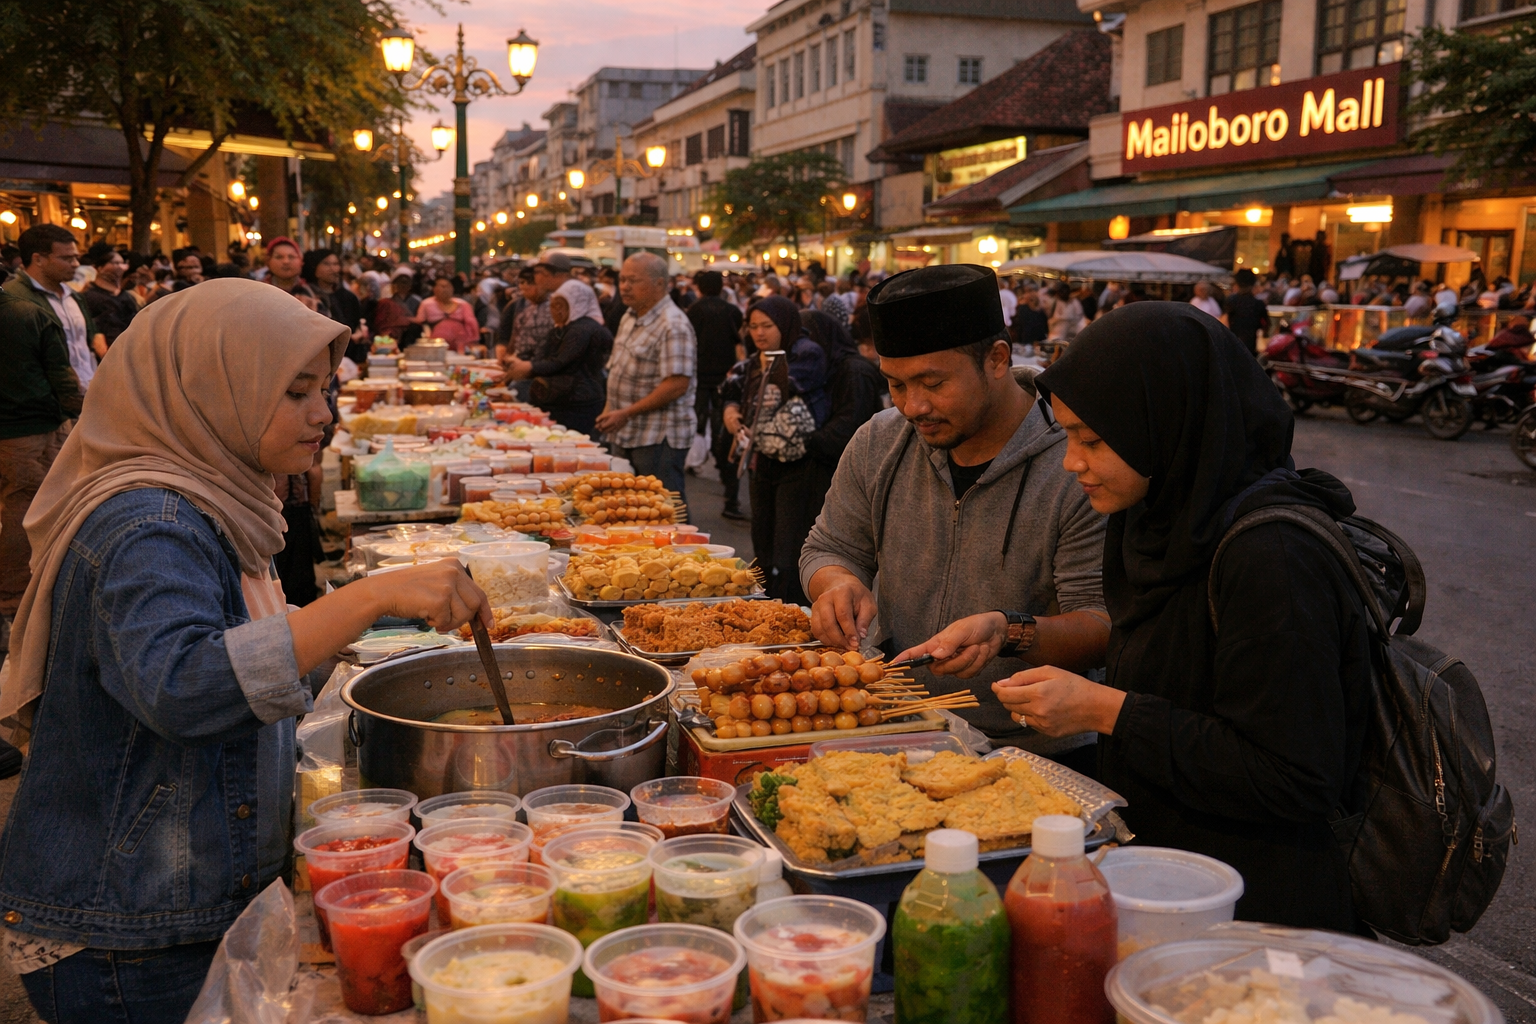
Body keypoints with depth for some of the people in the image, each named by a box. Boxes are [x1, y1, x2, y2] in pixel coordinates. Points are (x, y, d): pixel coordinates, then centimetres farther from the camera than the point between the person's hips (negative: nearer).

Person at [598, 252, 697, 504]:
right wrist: (610, 410, 10)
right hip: (624, 434, 9)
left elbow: (677, 385, -24)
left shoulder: (673, 325, -17)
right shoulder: (630, 317, 12)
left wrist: (626, 414, -21)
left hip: (658, 439, -9)